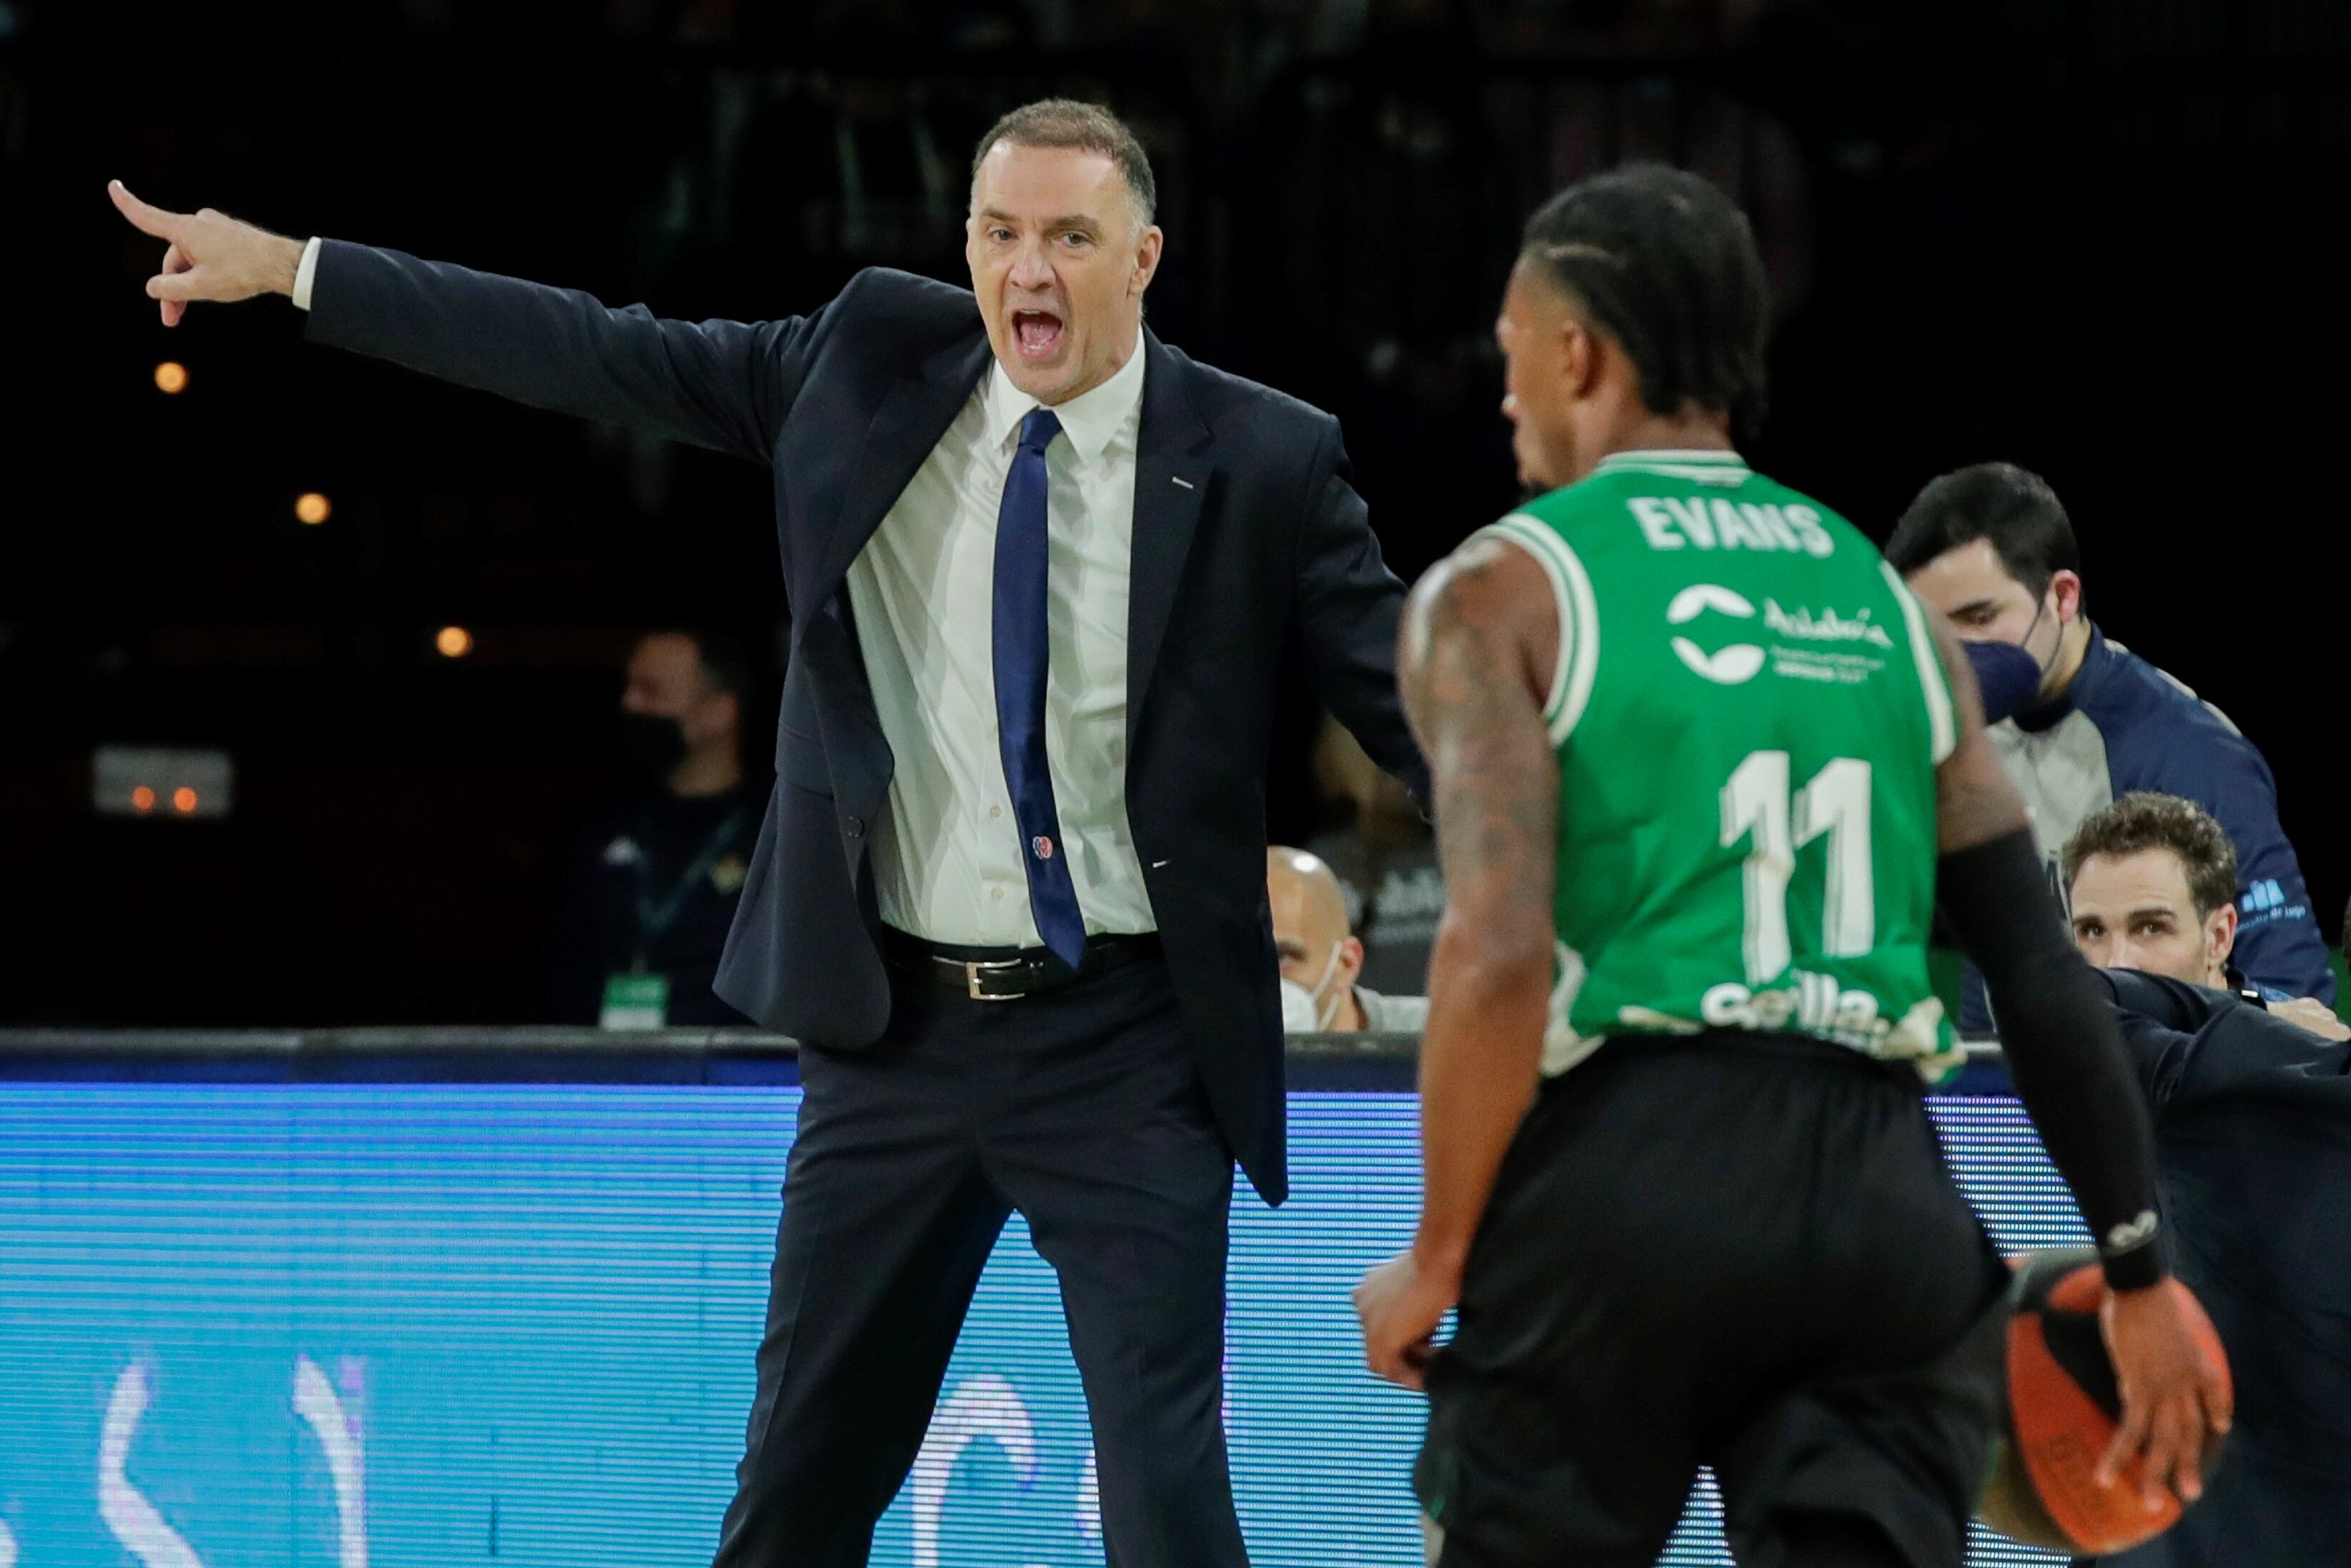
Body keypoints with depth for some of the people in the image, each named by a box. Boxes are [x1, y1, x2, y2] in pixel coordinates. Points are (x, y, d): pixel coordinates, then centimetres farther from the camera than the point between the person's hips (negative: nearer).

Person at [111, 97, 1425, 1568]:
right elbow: (607, 356, 3)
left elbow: (1417, 701, -6)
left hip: (1125, 1054, -3)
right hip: (896, 1025, 3)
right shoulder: (875, 363, 1)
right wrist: (288, 270, 3)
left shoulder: (1262, 460, -7)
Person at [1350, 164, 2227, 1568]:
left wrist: (1438, 1258, -4)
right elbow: (2044, 968, 12)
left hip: (1630, 1180, -3)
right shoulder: (1883, 602, 17)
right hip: (1884, 1194, 3)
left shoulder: (1504, 593, 2)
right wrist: (2139, 1271, 16)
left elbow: (1498, 957, -13)